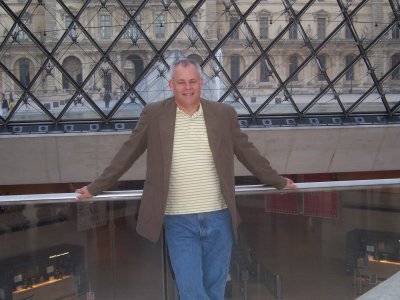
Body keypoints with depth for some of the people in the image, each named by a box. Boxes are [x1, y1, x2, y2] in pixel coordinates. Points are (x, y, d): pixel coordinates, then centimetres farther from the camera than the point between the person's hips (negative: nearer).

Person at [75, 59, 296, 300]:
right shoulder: (154, 114, 0)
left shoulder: (224, 114, 3)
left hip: (219, 218, 2)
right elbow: (127, 155, 5)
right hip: (178, 222, -1)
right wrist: (95, 188, 7)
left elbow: (248, 152, 12)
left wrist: (278, 181, 18)